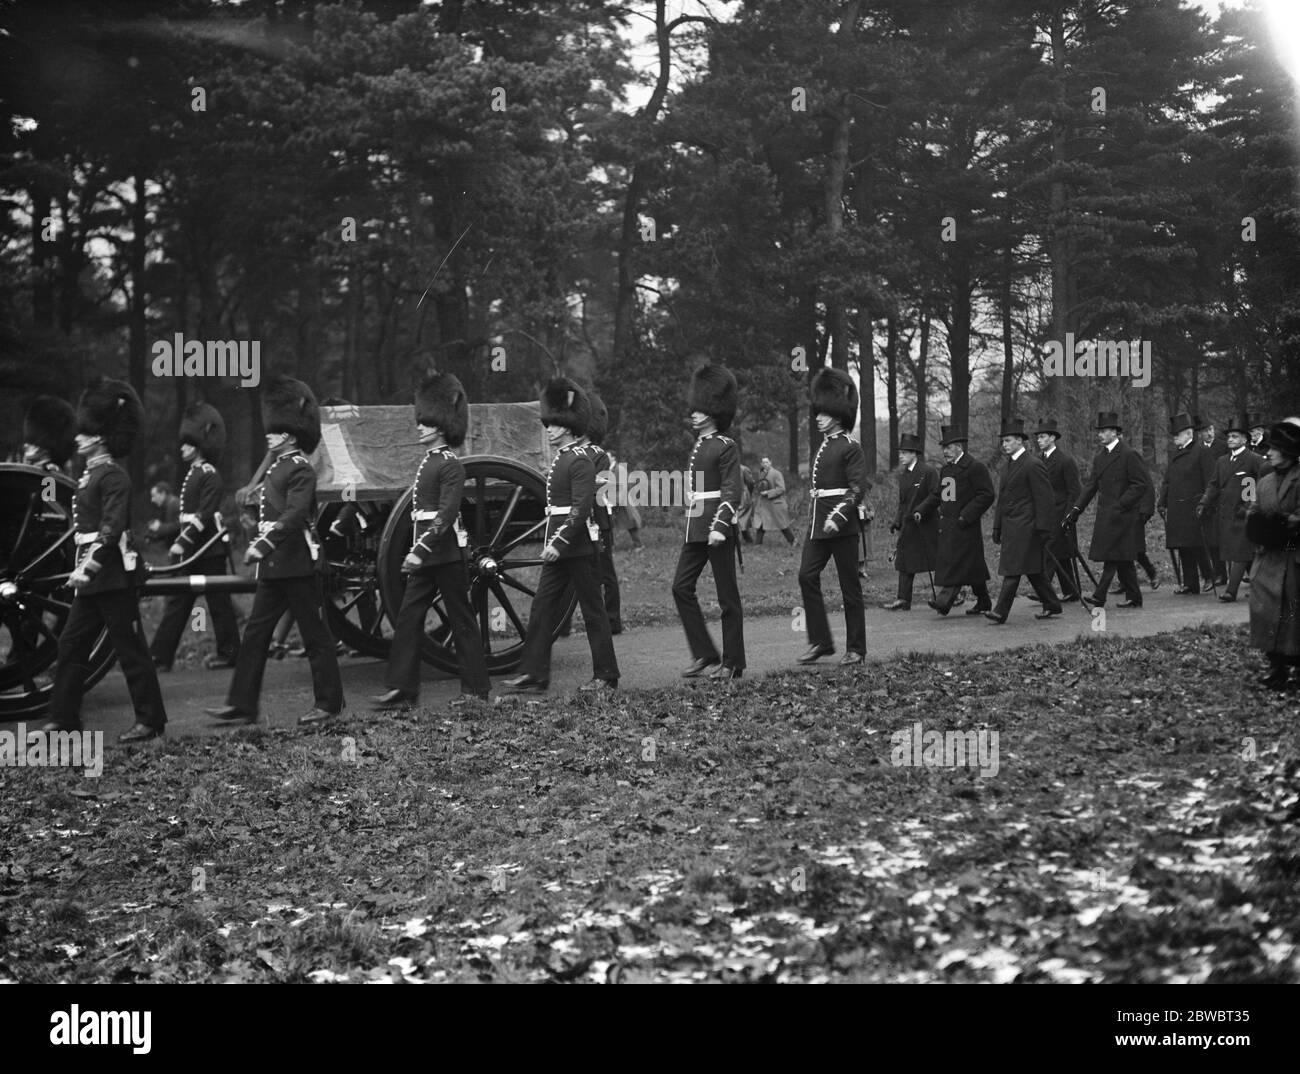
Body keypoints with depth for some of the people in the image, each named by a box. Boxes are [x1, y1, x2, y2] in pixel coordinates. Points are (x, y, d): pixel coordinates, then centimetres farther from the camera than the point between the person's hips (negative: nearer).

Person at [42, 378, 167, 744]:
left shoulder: (113, 476, -13)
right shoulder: (91, 474, 15)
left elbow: (112, 527, -22)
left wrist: (89, 566, -27)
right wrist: (82, 568, 16)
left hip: (112, 577, -10)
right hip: (91, 580, 10)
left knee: (130, 648, -3)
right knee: (70, 645, 10)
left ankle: (151, 720, 4)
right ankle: (64, 720, 16)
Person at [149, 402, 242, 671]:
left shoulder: (209, 475, -12)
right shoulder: (192, 474, 15)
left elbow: (205, 514, -19)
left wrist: (184, 541, -22)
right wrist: (179, 541, 15)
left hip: (209, 550, -9)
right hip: (190, 550, 9)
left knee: (218, 602, 1)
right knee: (177, 602, 6)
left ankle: (229, 653, 12)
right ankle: (160, 657, 6)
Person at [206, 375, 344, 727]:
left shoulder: (300, 470, -12)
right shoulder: (276, 468, 16)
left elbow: (295, 514, -25)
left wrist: (264, 545, -31)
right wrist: (259, 547, 15)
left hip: (297, 566, -10)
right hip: (273, 567, 10)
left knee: (315, 633, 0)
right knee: (255, 633, 7)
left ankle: (329, 704, 9)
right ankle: (242, 706, 9)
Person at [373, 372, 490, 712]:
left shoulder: (451, 465, -12)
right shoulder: (427, 462, 15)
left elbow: (447, 513, -21)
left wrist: (421, 550, -26)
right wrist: (416, 551, 17)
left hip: (447, 553, -9)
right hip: (424, 555, 9)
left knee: (462, 621, 1)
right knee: (408, 619, 4)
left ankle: (477, 689, 10)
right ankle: (401, 690, 6)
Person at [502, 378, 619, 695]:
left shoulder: (580, 461, -14)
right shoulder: (560, 458, 14)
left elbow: (582, 507, -21)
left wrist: (560, 542, -24)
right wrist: (552, 542, 17)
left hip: (578, 548, -9)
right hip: (558, 547, 9)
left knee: (593, 610, 0)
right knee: (542, 606, 6)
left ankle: (606, 677, 9)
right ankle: (534, 675, 9)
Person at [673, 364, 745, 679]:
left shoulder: (726, 447, -8)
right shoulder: (698, 445, 16)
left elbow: (732, 493, -15)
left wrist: (720, 527, -24)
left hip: (718, 529, -8)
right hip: (695, 529, 8)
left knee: (727, 595, -1)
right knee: (681, 587, 1)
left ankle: (732, 663, 7)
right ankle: (704, 655, 8)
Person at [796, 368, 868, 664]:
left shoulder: (850, 448, -9)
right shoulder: (823, 447, 16)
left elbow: (858, 488, -17)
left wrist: (838, 516, -26)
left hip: (842, 525, -8)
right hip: (818, 524, 8)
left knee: (849, 584, 0)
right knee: (807, 576, -3)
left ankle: (856, 649, 8)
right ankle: (821, 641, 4)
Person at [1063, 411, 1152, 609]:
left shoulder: (1129, 455, -10)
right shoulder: (1099, 457, 14)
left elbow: (1142, 484, -13)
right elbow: (1091, 486, 13)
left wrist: (1120, 505, -18)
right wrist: (1076, 509, 1)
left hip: (1123, 516, -8)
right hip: (1105, 516, 8)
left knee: (1113, 557, -11)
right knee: (1122, 559, 12)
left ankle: (1099, 597, -14)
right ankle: (1134, 598, 20)